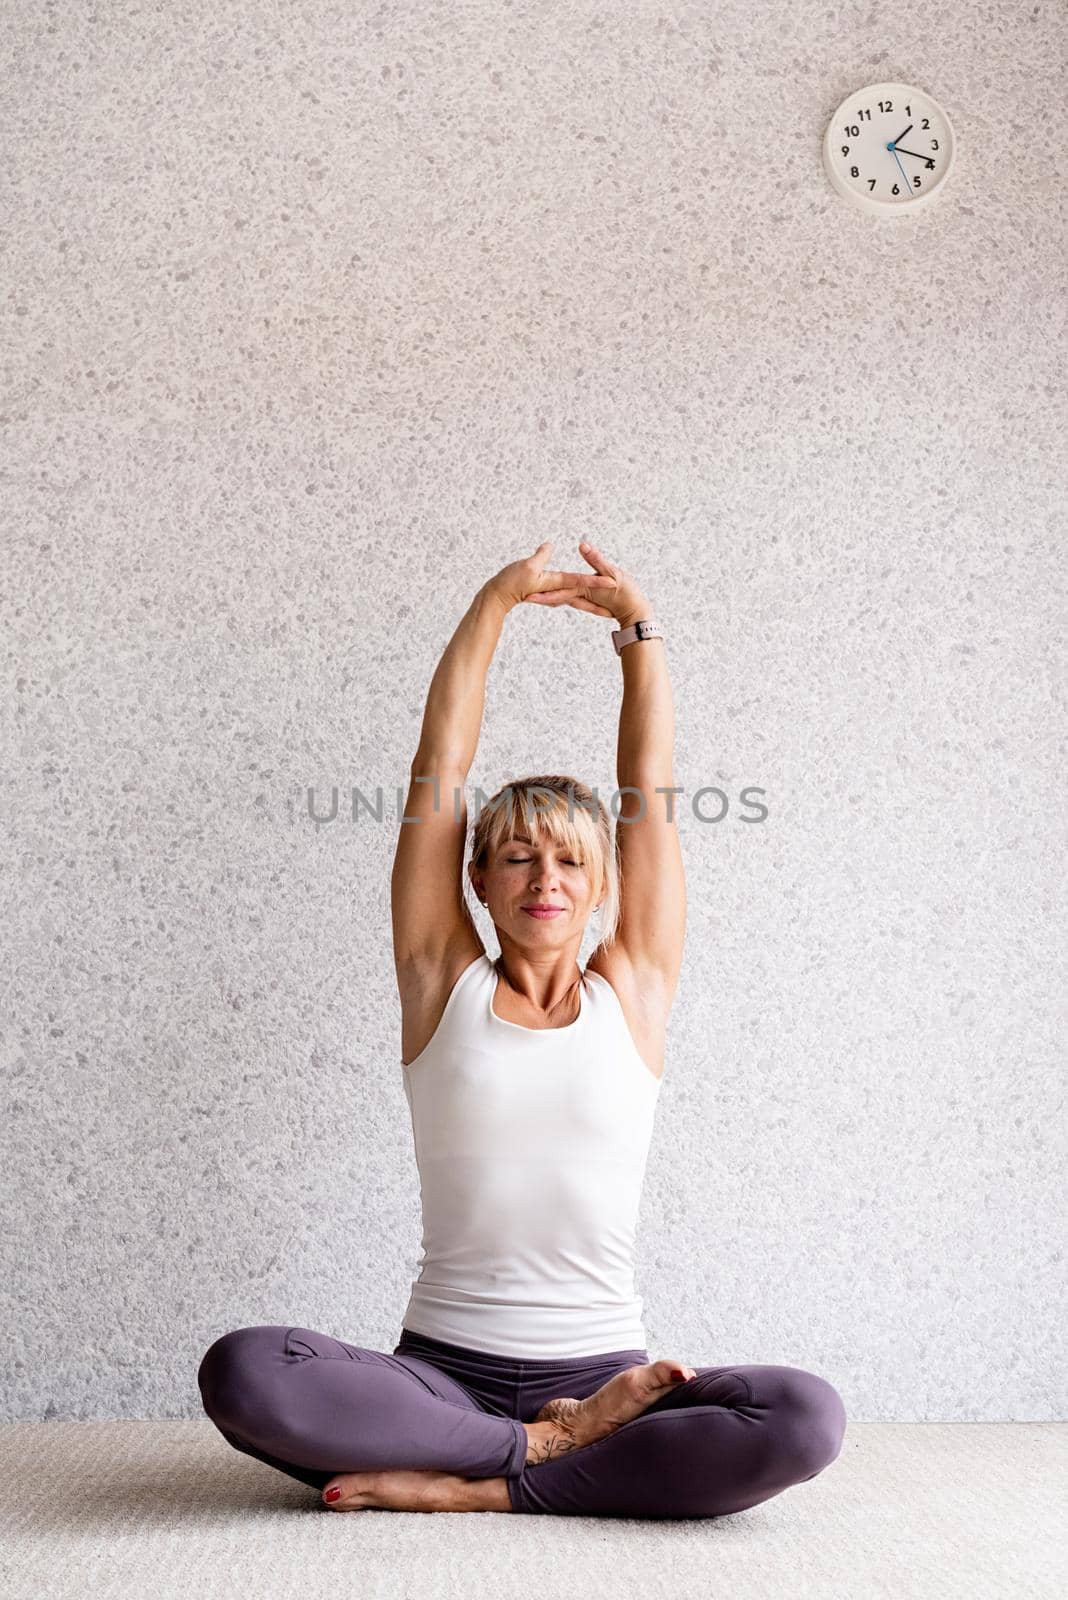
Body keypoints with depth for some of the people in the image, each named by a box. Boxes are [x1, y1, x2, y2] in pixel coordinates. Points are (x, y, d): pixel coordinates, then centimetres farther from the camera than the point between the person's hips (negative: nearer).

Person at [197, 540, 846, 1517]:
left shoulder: (631, 992, 8)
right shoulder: (445, 983, 6)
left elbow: (650, 788, 8)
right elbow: (441, 767, 4)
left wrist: (638, 625, 11)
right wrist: (496, 603, 7)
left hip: (602, 1369, 1)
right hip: (443, 1369, 0)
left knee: (805, 1419, -28)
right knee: (242, 1373, -29)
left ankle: (476, 1488, -19)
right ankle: (554, 1445, -17)